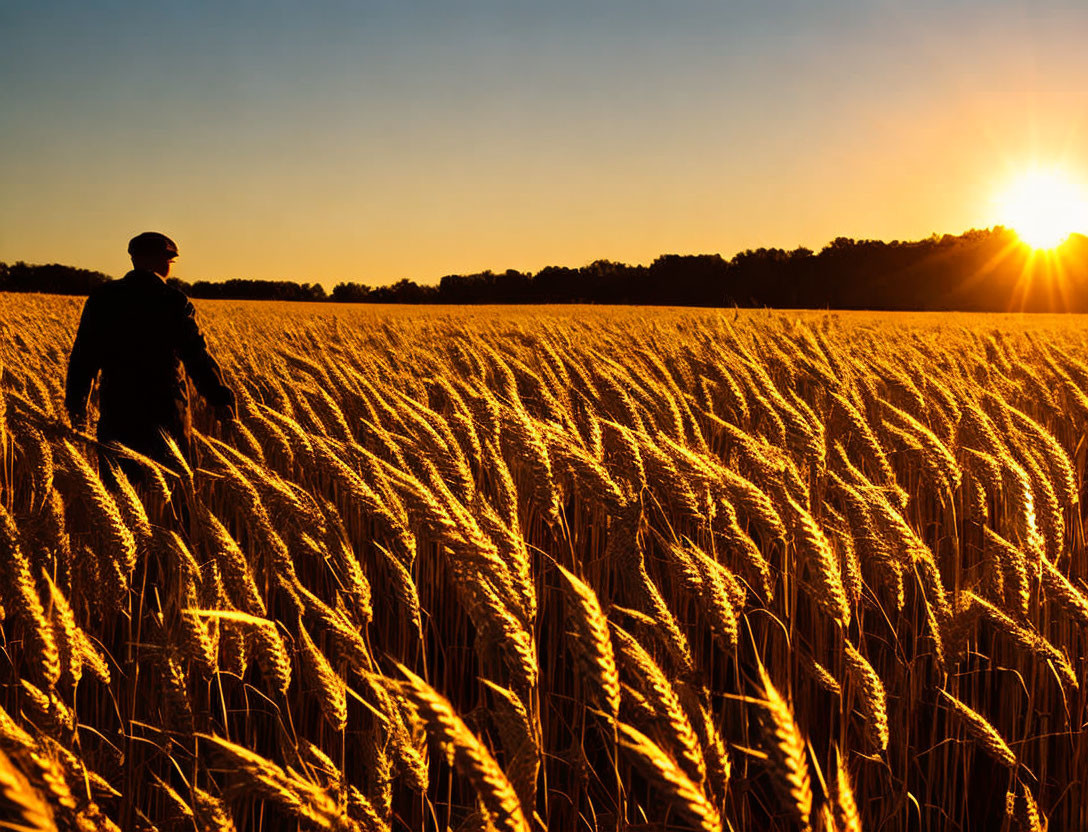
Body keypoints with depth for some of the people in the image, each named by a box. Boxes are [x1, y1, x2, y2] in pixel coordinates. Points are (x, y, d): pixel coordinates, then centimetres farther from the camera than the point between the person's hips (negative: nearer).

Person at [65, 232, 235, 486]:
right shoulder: (175, 302, -6)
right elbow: (197, 355, -13)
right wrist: (221, 399, -11)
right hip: (166, 412, -2)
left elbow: (83, 356, 5)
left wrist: (76, 405, 12)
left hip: (116, 412, 2)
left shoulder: (102, 298, 4)